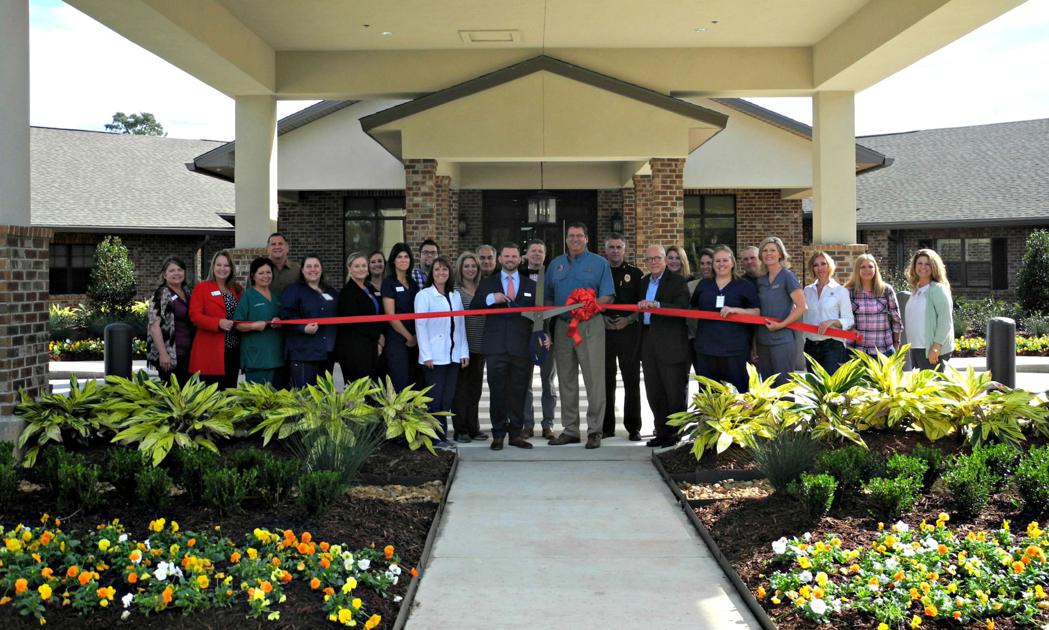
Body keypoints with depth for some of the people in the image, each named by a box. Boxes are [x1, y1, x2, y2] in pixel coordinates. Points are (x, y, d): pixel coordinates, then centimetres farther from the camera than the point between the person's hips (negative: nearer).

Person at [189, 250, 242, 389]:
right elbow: (195, 315, -10)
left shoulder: (237, 289, 15)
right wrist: (218, 323, -23)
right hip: (211, 351, -5)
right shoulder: (201, 288, -1)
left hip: (233, 350, 5)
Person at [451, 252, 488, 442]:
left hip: (479, 347, 5)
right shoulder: (454, 291, -4)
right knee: (460, 388, 0)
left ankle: (473, 427, 19)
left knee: (475, 388, 11)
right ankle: (460, 430, 7)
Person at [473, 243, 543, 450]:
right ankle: (498, 435, 8)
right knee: (497, 392, 0)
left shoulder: (531, 285, 15)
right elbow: (473, 309, 3)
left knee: (518, 392, 4)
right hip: (496, 347, -1)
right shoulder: (487, 283, 12)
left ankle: (516, 433, 13)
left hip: (521, 347, 1)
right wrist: (490, 299, -14)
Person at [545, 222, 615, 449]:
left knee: (594, 379, -7)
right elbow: (548, 297, 17)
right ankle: (570, 429, 16)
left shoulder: (599, 263, 4)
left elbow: (607, 296, -3)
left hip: (590, 325, -4)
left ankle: (595, 431, -2)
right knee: (566, 380, 8)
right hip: (562, 326, 4)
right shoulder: (555, 264, 17)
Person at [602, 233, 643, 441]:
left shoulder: (635, 274, 7)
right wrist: (602, 318, -5)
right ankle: (607, 427, 13)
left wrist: (628, 320, -11)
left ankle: (633, 427, 7)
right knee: (606, 381, 4)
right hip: (604, 331, 1)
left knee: (632, 381, 0)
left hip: (629, 331, -1)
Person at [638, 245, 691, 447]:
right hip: (649, 344, 7)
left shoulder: (677, 281, -5)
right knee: (654, 391, 10)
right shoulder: (644, 281, 17)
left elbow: (682, 307, -20)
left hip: (671, 344, -7)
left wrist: (657, 305, -29)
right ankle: (662, 432, 20)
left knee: (675, 391, -1)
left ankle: (676, 434, 8)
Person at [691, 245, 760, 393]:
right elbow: (693, 309, 28)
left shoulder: (745, 286, 6)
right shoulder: (703, 285, 17)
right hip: (706, 348, 3)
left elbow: (757, 312, 0)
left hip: (735, 349, -3)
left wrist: (735, 310, -15)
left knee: (736, 393, -5)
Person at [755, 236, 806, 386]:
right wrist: (754, 344, 13)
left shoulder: (787, 276, -5)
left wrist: (781, 325, -16)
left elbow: (801, 307, -9)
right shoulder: (761, 281, 12)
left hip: (782, 341, -6)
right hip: (762, 341, 6)